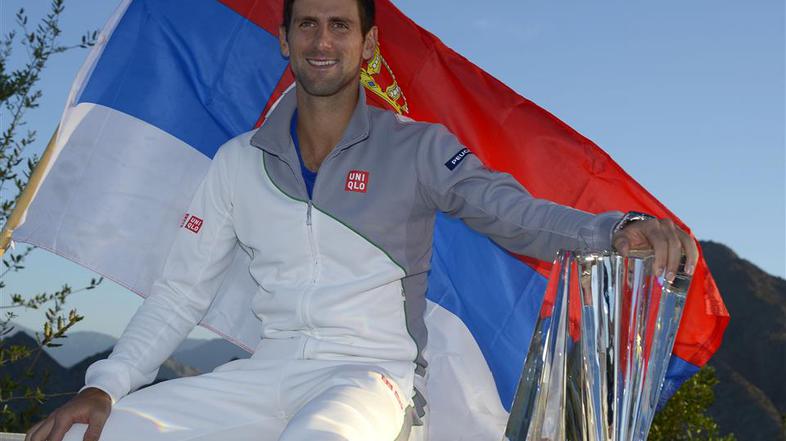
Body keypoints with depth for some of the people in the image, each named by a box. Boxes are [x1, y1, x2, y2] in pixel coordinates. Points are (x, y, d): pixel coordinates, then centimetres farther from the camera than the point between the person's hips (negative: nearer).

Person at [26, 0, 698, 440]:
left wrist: (615, 228, -29)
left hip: (371, 374, -3)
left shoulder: (417, 149, 2)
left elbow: (514, 212, -8)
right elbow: (183, 291, 11)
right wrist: (106, 385, -2)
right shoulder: (239, 161, 11)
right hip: (269, 371, 4)